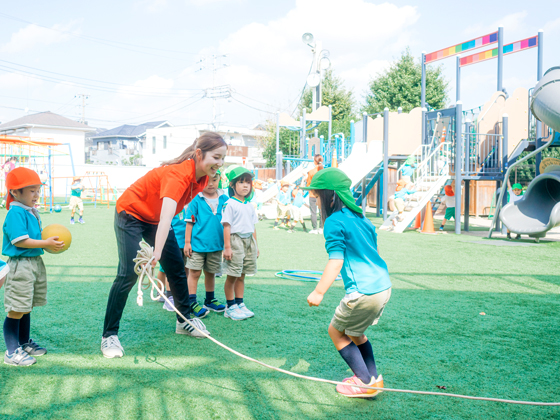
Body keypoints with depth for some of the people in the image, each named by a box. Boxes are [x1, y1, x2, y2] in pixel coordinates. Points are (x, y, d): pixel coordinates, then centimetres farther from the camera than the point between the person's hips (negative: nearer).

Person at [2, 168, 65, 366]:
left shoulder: (32, 212, 12)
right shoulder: (15, 213, -16)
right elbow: (20, 241, -22)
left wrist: (50, 243, 6)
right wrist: (45, 243, -19)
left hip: (35, 262, 9)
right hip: (20, 264, -9)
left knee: (26, 308, 20)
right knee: (16, 310, -3)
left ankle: (24, 343, 33)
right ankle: (12, 351, 5)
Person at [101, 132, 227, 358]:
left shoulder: (203, 177, -10)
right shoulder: (179, 174, -36)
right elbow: (166, 215, -49)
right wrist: (157, 253, -58)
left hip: (156, 219, 8)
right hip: (131, 214, -8)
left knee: (177, 268, 9)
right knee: (128, 274, -15)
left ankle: (184, 321, 27)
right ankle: (108, 335, -7)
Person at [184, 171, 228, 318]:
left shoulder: (224, 199, 2)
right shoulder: (196, 200, -6)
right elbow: (190, 222, -3)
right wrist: (187, 242, -3)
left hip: (216, 245, 4)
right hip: (197, 243, -3)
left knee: (211, 272, 16)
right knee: (194, 272, 0)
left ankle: (210, 300, 30)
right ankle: (192, 302, 6)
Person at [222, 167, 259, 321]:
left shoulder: (249, 206, 14)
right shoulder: (230, 204, -7)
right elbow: (226, 226, -11)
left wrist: (256, 245, 18)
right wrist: (227, 246, -15)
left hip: (249, 240, 7)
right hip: (235, 240, -7)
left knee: (241, 275, 13)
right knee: (232, 276, -1)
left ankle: (240, 304, 21)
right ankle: (230, 307, 8)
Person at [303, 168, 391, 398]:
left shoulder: (335, 221, -12)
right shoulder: (360, 217, 14)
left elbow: (336, 261, -20)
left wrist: (318, 292, -20)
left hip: (363, 291, -9)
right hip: (384, 286, 9)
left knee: (336, 331, 10)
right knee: (353, 331, 25)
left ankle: (366, 383, 11)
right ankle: (374, 377, 29)